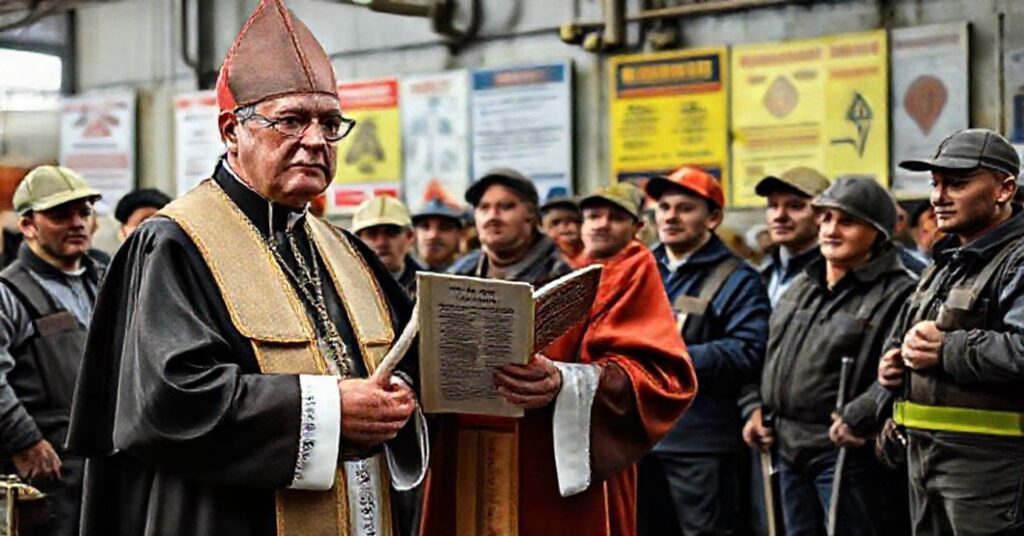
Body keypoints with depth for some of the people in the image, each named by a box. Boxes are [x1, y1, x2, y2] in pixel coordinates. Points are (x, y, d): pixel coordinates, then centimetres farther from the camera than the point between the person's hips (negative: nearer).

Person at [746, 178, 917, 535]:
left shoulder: (897, 293, -13)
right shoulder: (802, 287, 15)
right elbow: (774, 357, 26)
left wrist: (857, 418, -27)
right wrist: (762, 409, 16)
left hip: (846, 450, -8)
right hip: (790, 446, 8)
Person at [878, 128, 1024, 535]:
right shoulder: (946, 264, 19)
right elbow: (903, 334, 32)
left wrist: (946, 350, -19)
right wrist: (892, 358, 9)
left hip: (990, 466, -9)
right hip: (925, 456, 9)